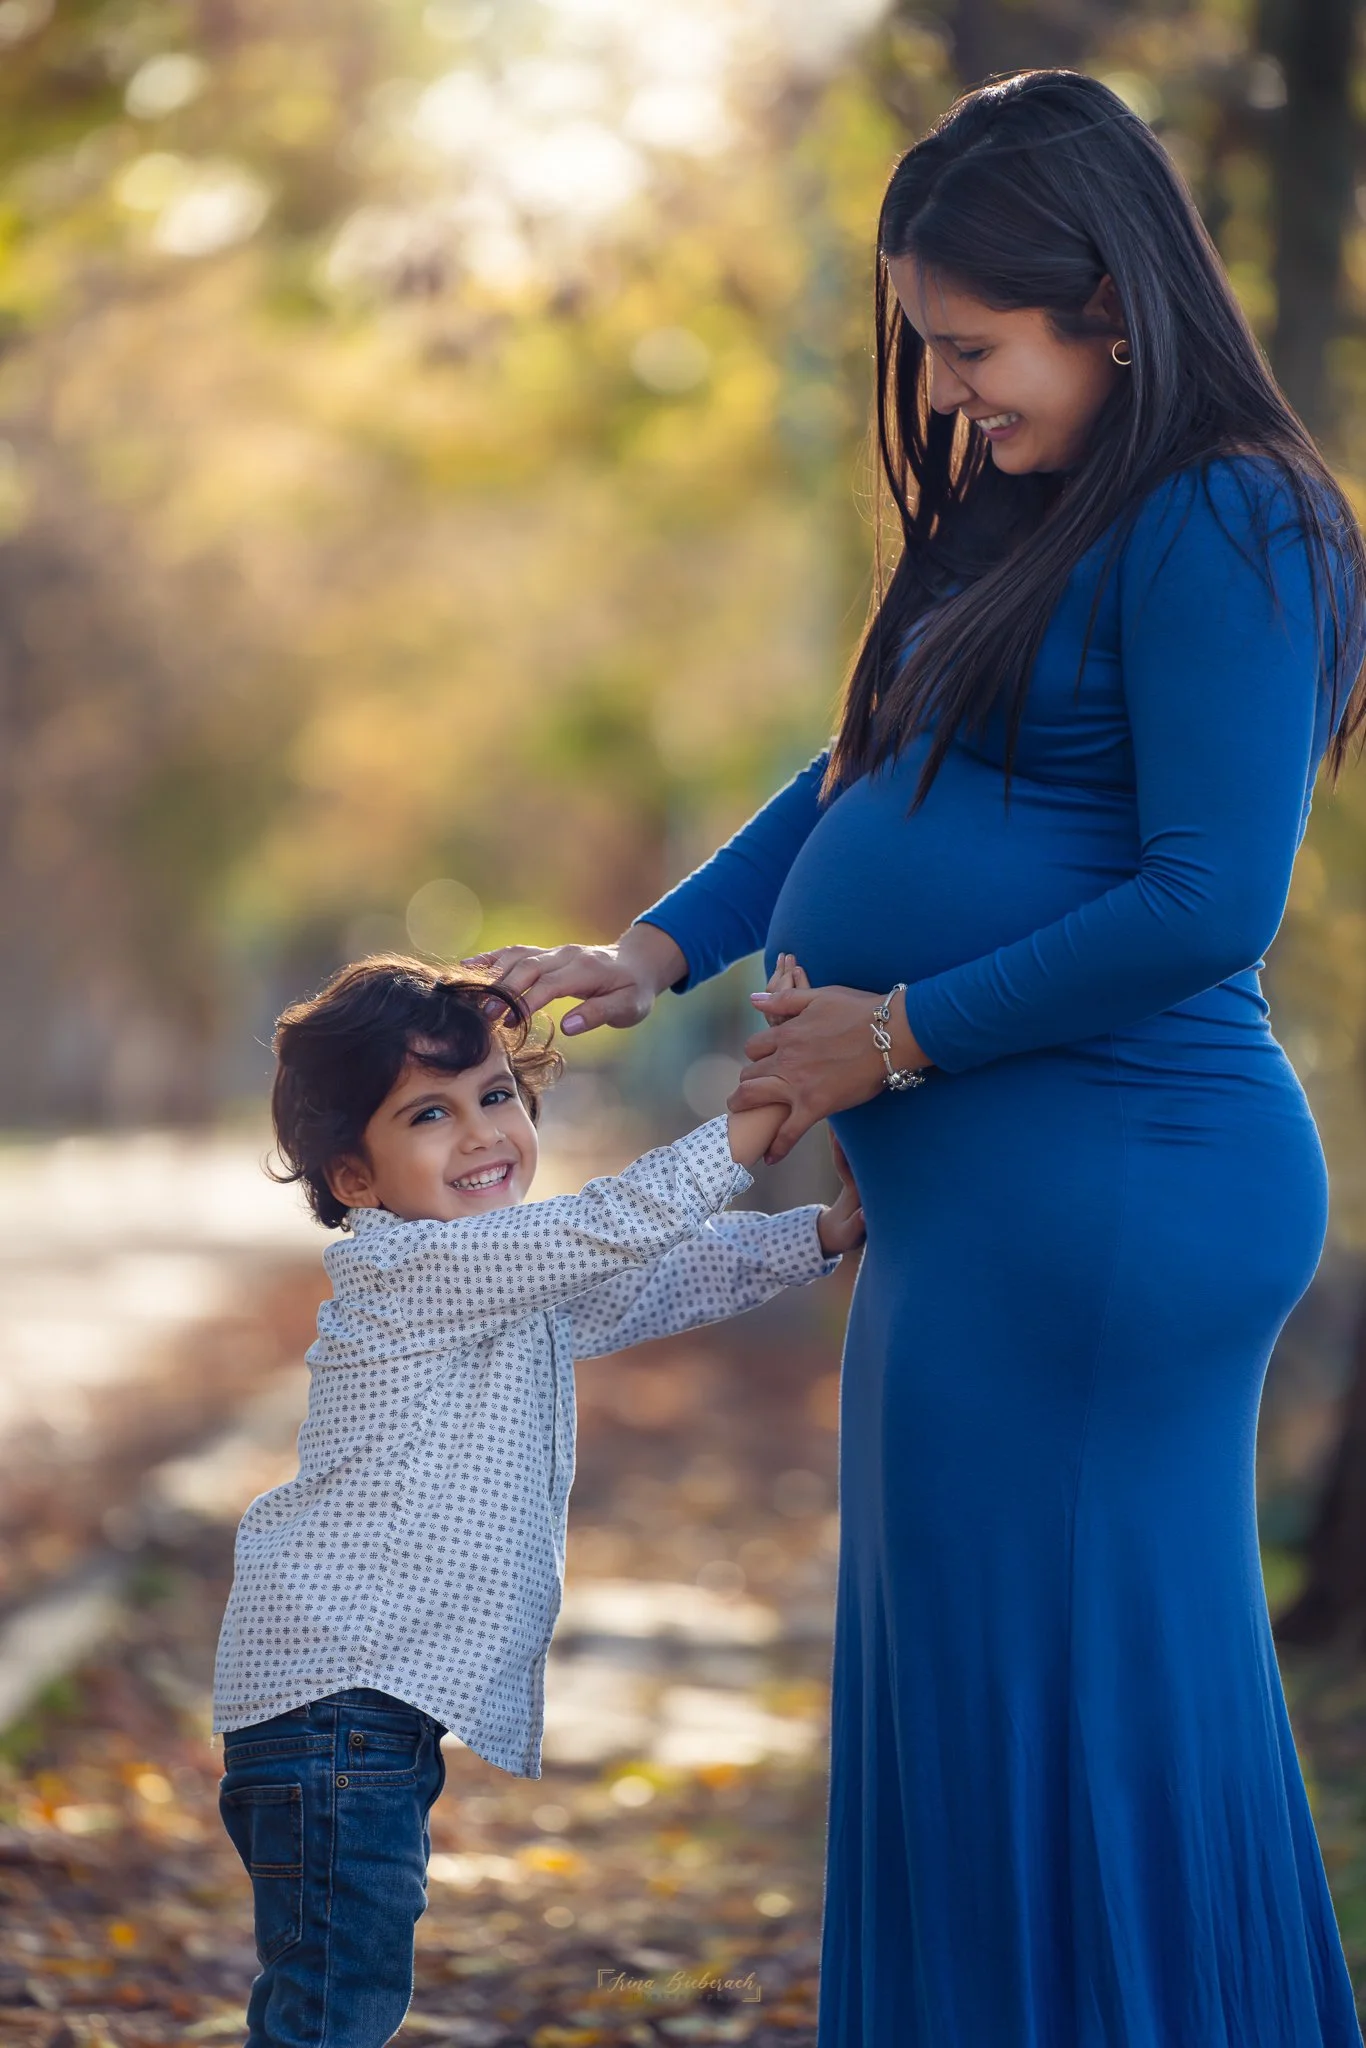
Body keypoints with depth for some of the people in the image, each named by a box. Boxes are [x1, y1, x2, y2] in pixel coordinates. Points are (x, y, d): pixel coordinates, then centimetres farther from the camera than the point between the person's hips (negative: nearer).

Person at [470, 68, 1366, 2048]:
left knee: (1059, 1709, -3)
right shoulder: (1020, 526, 17)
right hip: (980, 1210, 10)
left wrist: (902, 1032, -13)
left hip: (1108, 1197, -10)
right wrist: (654, 953, 12)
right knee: (948, 1701, 14)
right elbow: (859, 779, 25)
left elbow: (1207, 904, -20)